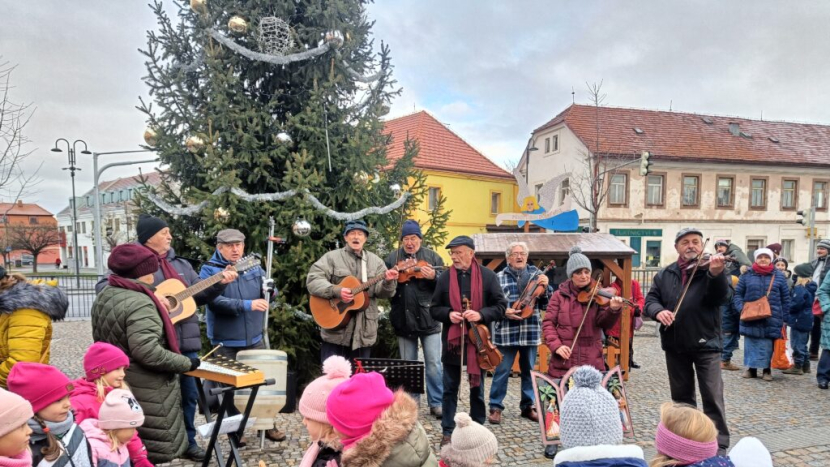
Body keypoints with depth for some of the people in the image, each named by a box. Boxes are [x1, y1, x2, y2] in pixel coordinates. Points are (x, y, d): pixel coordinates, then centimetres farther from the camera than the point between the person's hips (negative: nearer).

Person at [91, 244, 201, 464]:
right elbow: (146, 351, -31)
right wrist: (186, 363, -22)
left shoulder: (103, 297, 8)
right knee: (150, 451, 3)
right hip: (144, 390, -9)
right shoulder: (139, 303, -22)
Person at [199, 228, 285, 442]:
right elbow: (214, 301, -23)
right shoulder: (210, 270, -9)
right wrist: (248, 305, -30)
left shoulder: (253, 266, 6)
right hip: (226, 342, -4)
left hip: (254, 338, 4)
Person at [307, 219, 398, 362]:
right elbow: (312, 280, -9)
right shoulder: (332, 257, 0)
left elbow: (381, 291, 3)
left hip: (364, 332, 3)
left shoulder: (375, 261, 9)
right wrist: (336, 290, -23)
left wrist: (387, 282, -20)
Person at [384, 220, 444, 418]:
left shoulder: (432, 257, 3)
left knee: (434, 364, 0)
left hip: (428, 318, -2)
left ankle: (436, 403, 11)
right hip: (404, 319, 2)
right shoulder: (392, 258, 7)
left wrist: (434, 277, -21)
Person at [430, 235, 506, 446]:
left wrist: (481, 314, -19)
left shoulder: (488, 276, -4)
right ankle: (448, 431, 20)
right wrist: (448, 314, -14)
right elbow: (434, 308, 6)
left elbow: (501, 306, -3)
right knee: (450, 388, 8)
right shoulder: (444, 278, 1)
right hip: (452, 340, 1)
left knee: (477, 388, 12)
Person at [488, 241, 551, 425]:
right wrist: (503, 311, -16)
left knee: (529, 371, 13)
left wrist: (545, 287, -11)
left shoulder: (536, 275, 6)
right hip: (506, 332, -2)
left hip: (531, 332, 3)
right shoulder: (499, 277, 1)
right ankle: (495, 407, 13)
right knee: (502, 371, 2)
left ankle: (528, 406, 27)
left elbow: (546, 305, 5)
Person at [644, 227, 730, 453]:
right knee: (681, 397, 16)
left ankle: (719, 444, 7)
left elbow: (720, 297, -21)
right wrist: (658, 311, -19)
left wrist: (716, 274, -41)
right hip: (675, 344, 4)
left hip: (706, 342, -4)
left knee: (713, 397, -3)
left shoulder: (711, 269, -5)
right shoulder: (664, 274, 7)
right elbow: (650, 300, 4)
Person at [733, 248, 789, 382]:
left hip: (771, 319, 0)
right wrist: (741, 307, -10)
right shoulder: (747, 275, 3)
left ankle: (767, 369, 19)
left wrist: (783, 317, 4)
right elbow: (737, 294, 6)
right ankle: (751, 368, 17)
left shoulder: (779, 276, 5)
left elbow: (785, 298, 8)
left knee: (767, 345, 5)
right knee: (751, 344, 5)